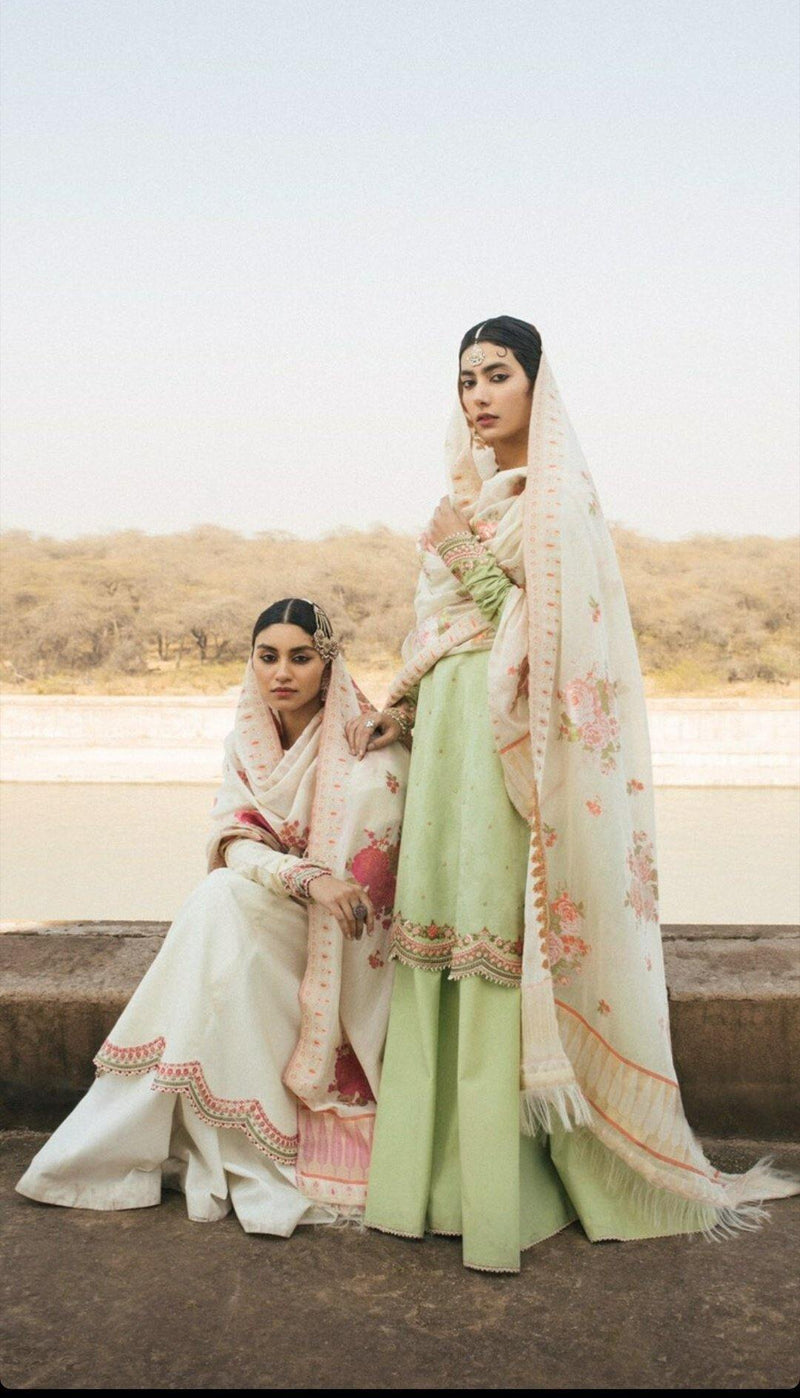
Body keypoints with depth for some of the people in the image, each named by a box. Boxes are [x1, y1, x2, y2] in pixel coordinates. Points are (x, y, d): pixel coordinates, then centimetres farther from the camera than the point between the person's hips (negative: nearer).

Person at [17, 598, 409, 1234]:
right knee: (221, 893, -28)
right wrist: (307, 877, -29)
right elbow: (237, 846, -11)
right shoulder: (246, 741, 3)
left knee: (223, 899, -28)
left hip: (344, 942, -4)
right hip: (267, 920, 4)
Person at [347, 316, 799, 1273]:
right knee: (444, 940, 8)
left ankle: (504, 1193, 4)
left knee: (500, 941, -7)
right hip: (448, 729, 7)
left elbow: (556, 633, -12)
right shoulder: (469, 492, 18)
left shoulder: (557, 493, -4)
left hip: (508, 736, -7)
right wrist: (397, 712, 13)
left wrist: (471, 557, -13)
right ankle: (443, 1168, 19)